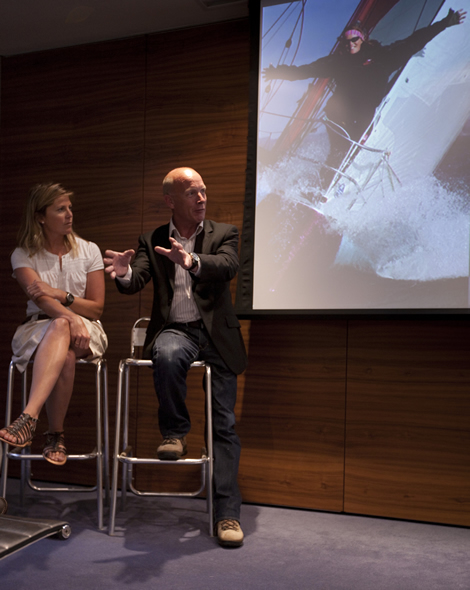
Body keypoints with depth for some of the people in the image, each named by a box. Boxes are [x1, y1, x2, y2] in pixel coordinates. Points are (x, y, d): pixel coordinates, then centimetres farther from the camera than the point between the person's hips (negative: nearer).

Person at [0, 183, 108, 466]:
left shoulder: (88, 251, 5)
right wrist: (72, 318, -33)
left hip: (84, 329, 0)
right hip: (39, 328, 0)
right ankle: (57, 435, -31)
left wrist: (60, 294, -14)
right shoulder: (23, 255, 3)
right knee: (65, 355, -37)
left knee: (59, 329, -37)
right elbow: (39, 297, -15)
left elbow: (97, 307, 1)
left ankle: (29, 417, -39)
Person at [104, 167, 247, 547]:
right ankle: (175, 432, -12)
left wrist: (191, 261, -36)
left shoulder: (224, 233, 6)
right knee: (168, 356, -37)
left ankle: (228, 513, 2)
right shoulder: (152, 241, 9)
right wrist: (124, 274, -29)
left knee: (225, 425, -5)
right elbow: (135, 284, -3)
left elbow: (228, 267, -15)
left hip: (215, 332, 0)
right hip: (174, 330, 0)